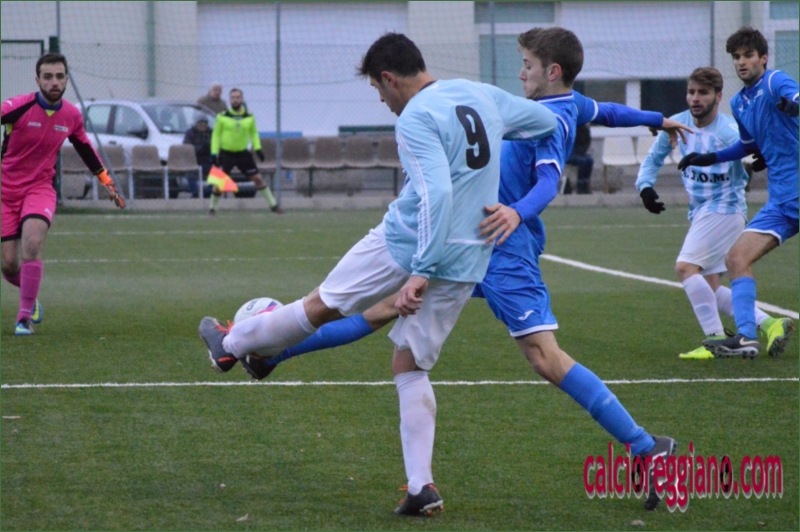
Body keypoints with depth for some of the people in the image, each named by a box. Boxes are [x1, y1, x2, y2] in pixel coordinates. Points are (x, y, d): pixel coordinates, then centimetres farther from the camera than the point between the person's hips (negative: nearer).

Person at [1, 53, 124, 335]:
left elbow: (86, 150, 17)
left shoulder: (72, 116, -1)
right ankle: (30, 298, 34)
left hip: (40, 188, 1)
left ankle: (25, 317, -20)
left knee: (32, 242, -27)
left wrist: (108, 183, 24)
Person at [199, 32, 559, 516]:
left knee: (322, 305, 14)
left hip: (407, 244, -6)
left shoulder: (416, 119, -14)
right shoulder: (483, 95, 9)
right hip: (467, 264, 6)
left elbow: (436, 194, -25)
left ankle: (232, 344, 34)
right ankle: (422, 487, 2)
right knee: (411, 366, 11)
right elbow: (548, 121, 21)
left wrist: (422, 272, -25)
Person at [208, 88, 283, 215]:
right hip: (226, 154, -2)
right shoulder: (222, 117, -7)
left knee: (258, 178, 2)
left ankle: (273, 205, 11)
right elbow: (216, 135, -2)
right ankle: (212, 208, 15)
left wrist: (257, 148, 2)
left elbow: (254, 133, 14)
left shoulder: (249, 117, 1)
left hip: (243, 153, 2)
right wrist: (214, 154, -7)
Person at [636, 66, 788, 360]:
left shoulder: (729, 132, -19)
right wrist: (645, 185, -1)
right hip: (700, 212, 8)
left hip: (724, 209, -8)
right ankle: (767, 323, 13)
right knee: (708, 289, 7)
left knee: (686, 267, -21)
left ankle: (717, 338, -18)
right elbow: (654, 158, 15)